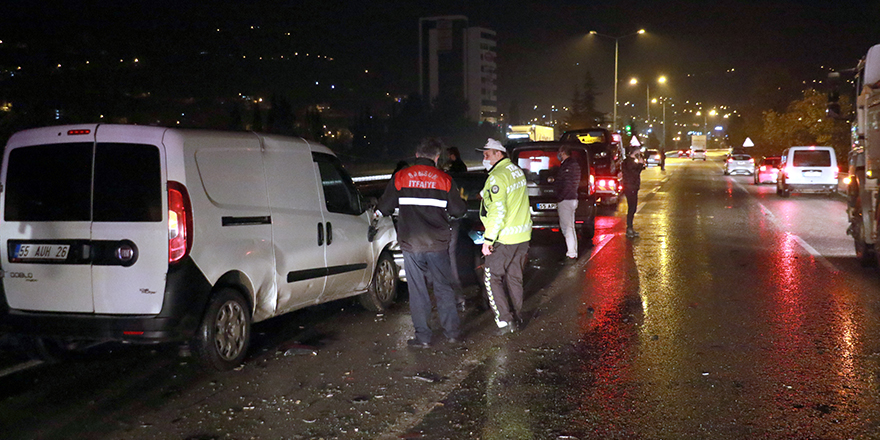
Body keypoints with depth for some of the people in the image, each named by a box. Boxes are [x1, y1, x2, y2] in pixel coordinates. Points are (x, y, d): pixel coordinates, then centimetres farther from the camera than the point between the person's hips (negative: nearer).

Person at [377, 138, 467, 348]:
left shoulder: (400, 177, -3)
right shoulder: (444, 179, -1)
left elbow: (384, 208, 0)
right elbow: (458, 210, 3)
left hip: (411, 244, -1)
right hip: (438, 244, 1)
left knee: (418, 290, 6)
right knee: (443, 287, 14)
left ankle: (423, 336, 7)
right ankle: (452, 331, 17)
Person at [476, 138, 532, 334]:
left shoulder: (497, 177, -18)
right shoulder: (517, 171, 11)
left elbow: (498, 211, -23)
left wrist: (488, 239, -19)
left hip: (505, 238, -8)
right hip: (523, 235, 9)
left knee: (492, 278, -1)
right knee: (514, 277, 17)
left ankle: (505, 321, -5)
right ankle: (517, 317, 24)